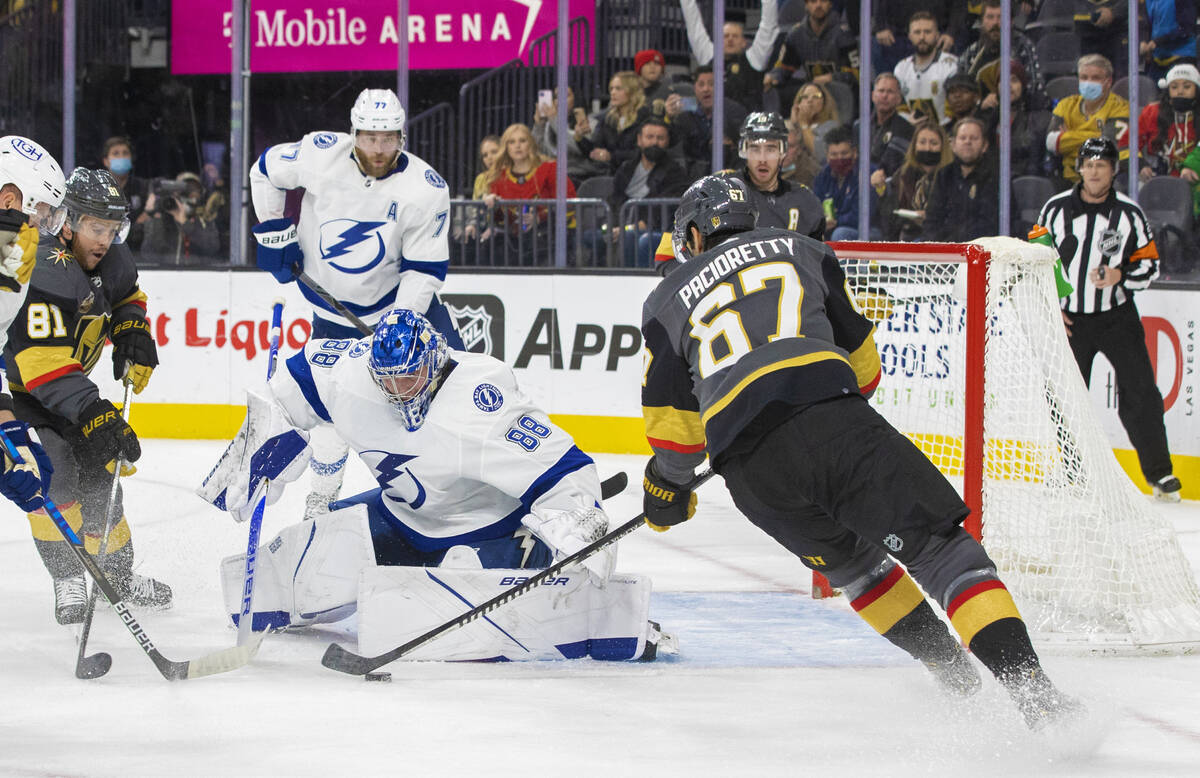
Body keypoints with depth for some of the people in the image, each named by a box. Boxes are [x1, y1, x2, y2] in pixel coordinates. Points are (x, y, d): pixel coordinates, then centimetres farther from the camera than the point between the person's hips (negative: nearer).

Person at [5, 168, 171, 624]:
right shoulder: (49, 273, -34)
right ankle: (67, 582, -16)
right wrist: (90, 411, -50)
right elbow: (42, 360, -43)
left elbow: (128, 297, 19)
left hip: (67, 385, 8)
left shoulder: (111, 261, -6)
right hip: (16, 386, -8)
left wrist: (133, 336, -2)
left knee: (99, 470, 10)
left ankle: (119, 575, 26)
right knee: (55, 471, -23)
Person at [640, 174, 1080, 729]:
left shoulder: (666, 300, 26)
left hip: (752, 473, 1)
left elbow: (670, 416, 20)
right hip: (834, 421, -1)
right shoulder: (798, 249, 27)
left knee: (849, 561, 27)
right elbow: (860, 358, 26)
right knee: (941, 544, -3)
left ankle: (957, 682, 20)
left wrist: (669, 484, 37)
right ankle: (1027, 684, -22)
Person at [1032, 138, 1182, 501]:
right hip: (1069, 319, 1)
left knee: (1140, 392, -9)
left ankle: (1160, 473, -4)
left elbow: (1149, 264, 1)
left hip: (1117, 317, -1)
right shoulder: (1056, 209, -2)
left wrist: (1121, 275, -19)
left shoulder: (1129, 213, -3)